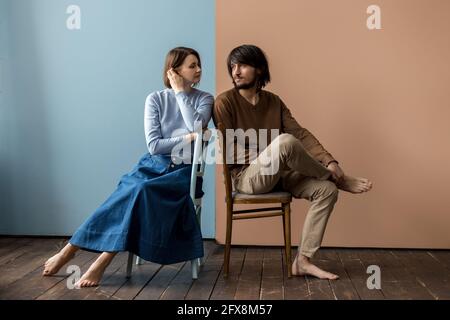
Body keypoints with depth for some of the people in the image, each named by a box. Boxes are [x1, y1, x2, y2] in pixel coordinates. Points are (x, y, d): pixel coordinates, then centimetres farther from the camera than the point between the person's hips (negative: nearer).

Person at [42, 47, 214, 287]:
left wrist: (180, 92, -10)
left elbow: (197, 128, -17)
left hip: (183, 170, -1)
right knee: (130, 195, -27)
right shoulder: (156, 99, 4)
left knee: (142, 192, -31)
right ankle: (69, 251, -14)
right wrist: (187, 138, -13)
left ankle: (102, 262, -27)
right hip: (154, 165, 2)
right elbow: (153, 145, -5)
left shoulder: (205, 99, 5)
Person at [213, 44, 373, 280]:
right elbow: (229, 152, -11)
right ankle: (339, 180, -9)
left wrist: (329, 161, -12)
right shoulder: (225, 102, -5)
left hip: (278, 175, 6)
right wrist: (270, 153, -14)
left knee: (327, 190, -14)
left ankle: (302, 260, -11)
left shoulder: (273, 101, 11)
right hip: (246, 176, -6)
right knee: (285, 141, -33)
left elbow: (300, 134, 2)